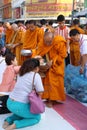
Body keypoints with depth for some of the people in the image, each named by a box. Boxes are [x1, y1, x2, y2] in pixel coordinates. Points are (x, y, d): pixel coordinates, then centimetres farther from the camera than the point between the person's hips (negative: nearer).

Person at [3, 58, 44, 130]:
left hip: (10, 103, 7)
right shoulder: (36, 75, -9)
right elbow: (40, 93, -9)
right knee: (37, 117, 16)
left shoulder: (21, 73, 8)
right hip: (20, 106, -7)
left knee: (22, 112, 36)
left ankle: (9, 120, 11)